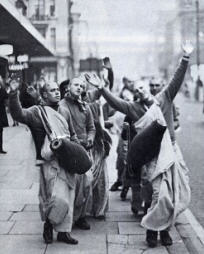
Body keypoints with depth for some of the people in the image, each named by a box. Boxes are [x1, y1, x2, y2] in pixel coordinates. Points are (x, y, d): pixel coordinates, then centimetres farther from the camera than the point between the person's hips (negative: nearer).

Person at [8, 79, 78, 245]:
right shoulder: (38, 111, -4)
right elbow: (18, 114, -22)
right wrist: (14, 94, -35)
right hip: (51, 163, -6)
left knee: (68, 198, 10)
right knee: (59, 198, -16)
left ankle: (63, 231, 24)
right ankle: (48, 224, 12)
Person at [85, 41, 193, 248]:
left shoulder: (164, 99, 8)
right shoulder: (134, 108, 4)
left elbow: (177, 81, 3)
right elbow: (115, 102, -5)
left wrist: (185, 58, -5)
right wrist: (101, 88, -17)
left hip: (172, 152, 3)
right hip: (154, 156, -3)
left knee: (178, 195, 4)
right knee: (161, 195, -14)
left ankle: (164, 228, 20)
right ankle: (152, 229, 4)